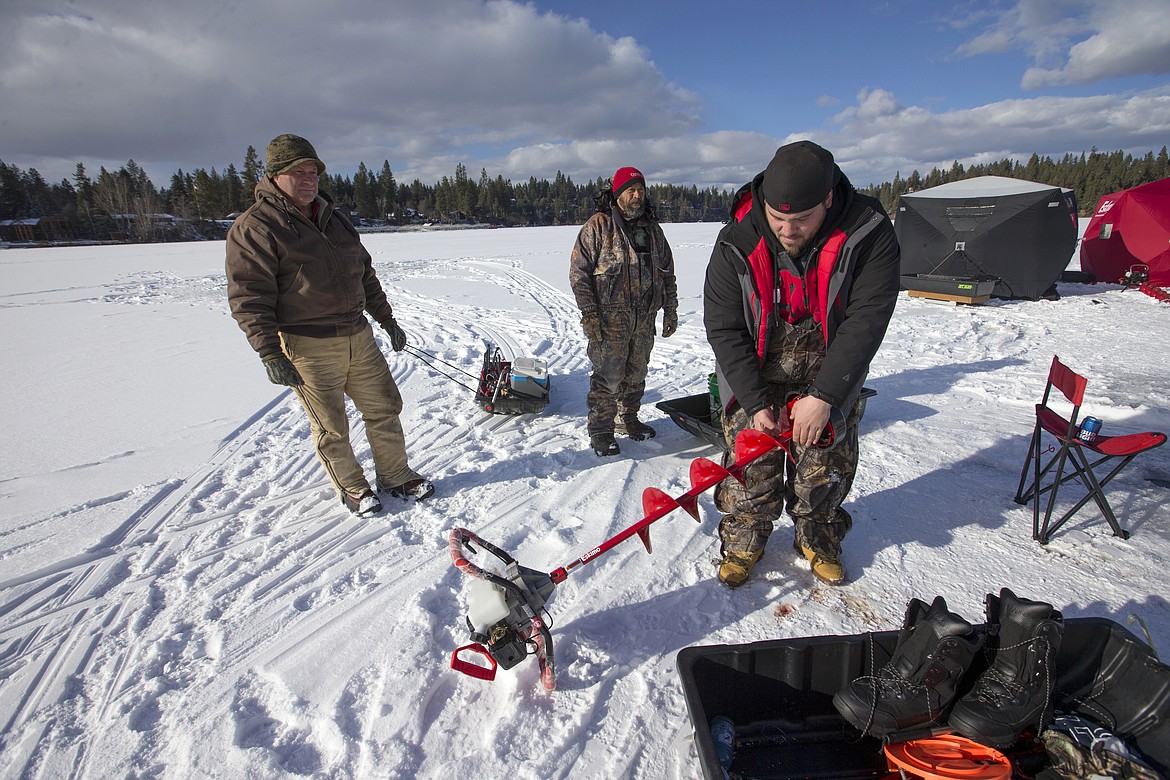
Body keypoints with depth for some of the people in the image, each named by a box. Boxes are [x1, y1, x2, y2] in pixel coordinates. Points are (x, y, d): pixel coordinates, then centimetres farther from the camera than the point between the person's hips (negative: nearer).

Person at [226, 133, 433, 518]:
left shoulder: (334, 219, 16)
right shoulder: (253, 227, -6)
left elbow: (365, 274, 22)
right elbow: (248, 297, -13)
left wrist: (387, 320, 20)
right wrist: (270, 354, -20)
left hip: (359, 337, 7)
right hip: (309, 348, -6)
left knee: (384, 407, 11)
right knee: (331, 428, 6)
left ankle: (396, 476, 28)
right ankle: (352, 490, 25)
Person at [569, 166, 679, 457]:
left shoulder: (652, 229, 14)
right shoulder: (598, 226, -3)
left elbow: (667, 272, 20)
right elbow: (579, 271, -7)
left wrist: (670, 310, 15)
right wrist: (589, 313, -13)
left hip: (644, 317, 6)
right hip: (609, 317, -5)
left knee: (636, 373, 14)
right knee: (608, 375, -4)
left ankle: (627, 419, 32)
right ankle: (600, 430, 10)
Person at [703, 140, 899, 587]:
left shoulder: (869, 233, -21)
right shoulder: (736, 243, -20)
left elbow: (865, 322, -21)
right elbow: (723, 329, -17)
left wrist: (823, 396, -26)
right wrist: (757, 402, -22)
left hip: (830, 369, 1)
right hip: (756, 370, 0)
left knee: (827, 463, 8)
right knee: (752, 462, -2)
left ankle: (818, 539, 33)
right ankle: (744, 541, 22)